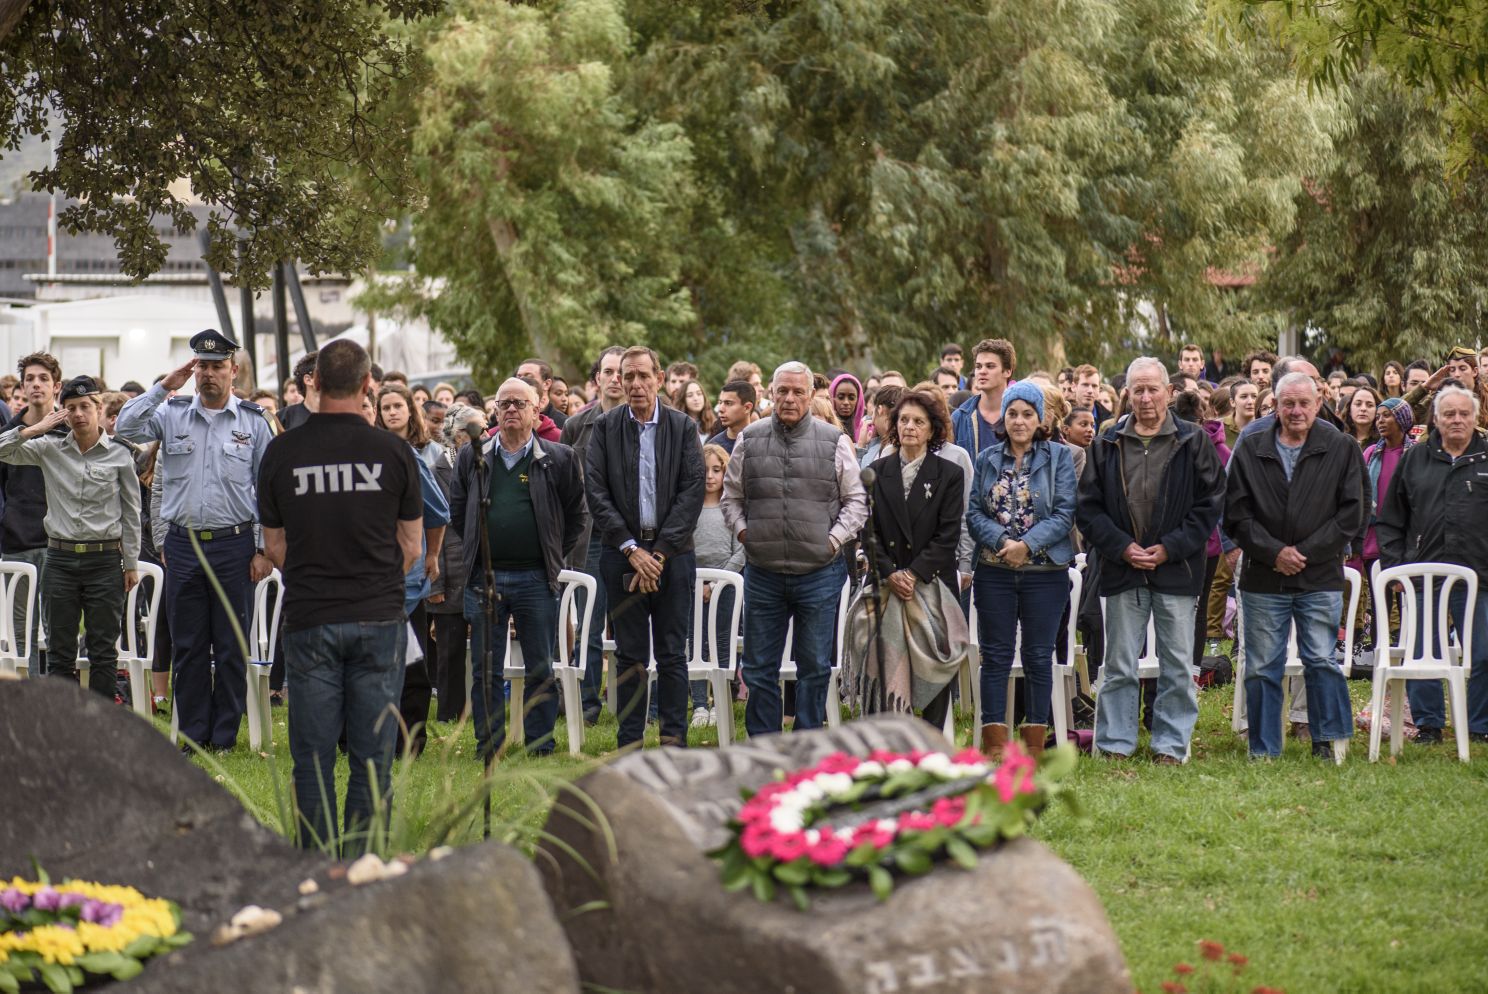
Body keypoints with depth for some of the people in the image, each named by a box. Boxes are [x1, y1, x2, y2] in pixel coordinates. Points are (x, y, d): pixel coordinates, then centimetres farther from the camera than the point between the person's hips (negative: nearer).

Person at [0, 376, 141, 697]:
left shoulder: (119, 454, 0)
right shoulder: (50, 449, 3)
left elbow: (131, 511, 4)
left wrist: (131, 563, 4)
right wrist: (35, 429, -11)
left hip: (104, 560, -2)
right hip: (61, 558, 2)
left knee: (103, 652, 2)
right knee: (59, 653, 5)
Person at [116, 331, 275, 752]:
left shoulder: (254, 421, 3)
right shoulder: (172, 414, 7)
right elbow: (126, 427, -8)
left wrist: (264, 549, -2)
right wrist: (165, 386, -8)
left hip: (233, 546, -2)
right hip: (183, 546, 2)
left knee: (231, 646, 3)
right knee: (188, 645, 6)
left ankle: (224, 736, 11)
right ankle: (192, 735, 13)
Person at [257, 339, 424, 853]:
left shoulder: (281, 452, -1)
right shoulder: (393, 452, -4)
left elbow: (274, 546, 8)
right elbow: (411, 547, 4)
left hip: (309, 618, 1)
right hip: (379, 617, -1)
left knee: (312, 757, 5)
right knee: (373, 756, 4)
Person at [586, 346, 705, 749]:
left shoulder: (683, 427, 3)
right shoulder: (605, 428, 4)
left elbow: (693, 491, -2)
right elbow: (596, 492, -1)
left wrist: (660, 551, -10)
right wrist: (631, 549, -9)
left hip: (672, 553, 0)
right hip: (621, 553, 0)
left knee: (672, 654, 2)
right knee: (630, 655, 3)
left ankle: (674, 739, 5)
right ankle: (629, 743, 7)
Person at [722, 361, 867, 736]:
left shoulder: (834, 442, 2)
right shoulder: (749, 441, 6)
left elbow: (856, 501, 7)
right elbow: (731, 497, 15)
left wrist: (835, 539, -5)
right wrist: (741, 530, -1)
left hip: (819, 573, -1)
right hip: (762, 574, 1)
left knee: (814, 667, 5)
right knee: (759, 669, 5)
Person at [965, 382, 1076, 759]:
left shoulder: (1059, 457, 0)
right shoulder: (988, 459, 7)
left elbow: (1065, 514, -6)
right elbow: (973, 512, 3)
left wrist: (1027, 544, -17)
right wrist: (1001, 541, -15)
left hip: (1045, 572, -2)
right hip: (994, 572, 2)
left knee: (1039, 657, 4)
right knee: (995, 657, 2)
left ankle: (1034, 744, 11)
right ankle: (994, 743, 6)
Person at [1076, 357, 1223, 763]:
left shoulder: (1194, 441, 2)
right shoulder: (1106, 444, 7)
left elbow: (1210, 502, -1)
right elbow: (1088, 506, 7)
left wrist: (1170, 548, -9)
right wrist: (1122, 547, -7)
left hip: (1177, 570, -1)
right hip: (1122, 570, 1)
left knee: (1177, 665, 3)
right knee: (1119, 665, 4)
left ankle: (1171, 746, 11)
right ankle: (1115, 744, 11)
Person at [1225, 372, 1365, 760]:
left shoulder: (1341, 450, 3)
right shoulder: (1250, 450, 5)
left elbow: (1350, 514, -1)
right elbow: (1235, 514, 3)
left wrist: (1304, 552, -8)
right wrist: (1274, 552, -9)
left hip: (1321, 580, -1)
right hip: (1263, 579, 1)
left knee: (1321, 661, -3)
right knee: (1262, 668, 4)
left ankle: (1325, 741, 9)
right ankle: (1263, 752, 11)